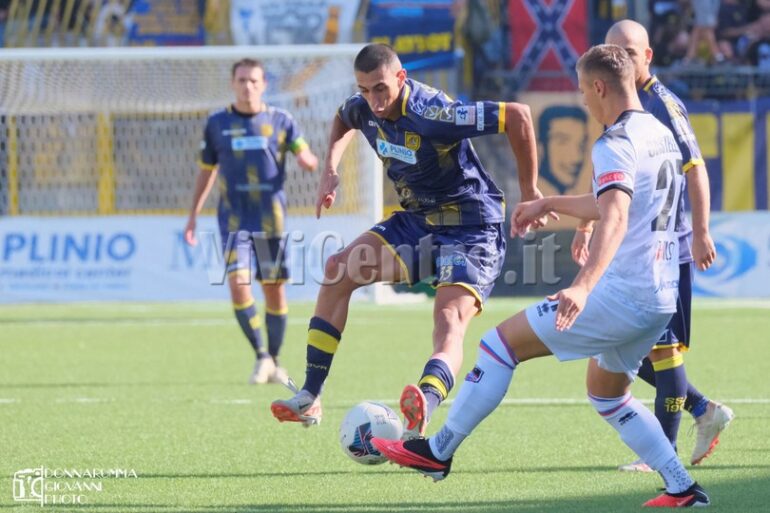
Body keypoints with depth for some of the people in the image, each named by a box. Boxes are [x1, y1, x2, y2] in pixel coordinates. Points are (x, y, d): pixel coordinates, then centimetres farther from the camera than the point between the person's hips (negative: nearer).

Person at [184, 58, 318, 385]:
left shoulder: (280, 121, 3)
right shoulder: (217, 124, 6)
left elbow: (308, 161, 0)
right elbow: (206, 171, 14)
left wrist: (307, 160, -25)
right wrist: (192, 217, 12)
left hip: (271, 219, 0)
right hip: (234, 219, 0)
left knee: (274, 290, 4)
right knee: (238, 284, -16)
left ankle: (274, 362, 19)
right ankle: (261, 357, -6)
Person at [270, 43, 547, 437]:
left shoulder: (432, 113, -29)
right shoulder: (365, 110, -5)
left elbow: (517, 116, -28)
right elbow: (342, 120, 24)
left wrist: (529, 191, -21)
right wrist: (330, 169, 8)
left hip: (470, 230, -8)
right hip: (416, 221, 8)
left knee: (449, 322, -29)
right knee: (338, 270, -3)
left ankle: (421, 414, -57)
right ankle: (308, 400, 3)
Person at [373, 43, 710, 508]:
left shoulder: (616, 144, -16)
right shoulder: (661, 135, 14)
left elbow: (615, 218, -33)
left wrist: (583, 286, -47)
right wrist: (549, 204, 40)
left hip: (623, 294, -9)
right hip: (662, 298, 9)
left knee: (501, 343, -1)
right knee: (607, 394, 27)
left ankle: (437, 451, 4)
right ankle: (682, 488, 19)